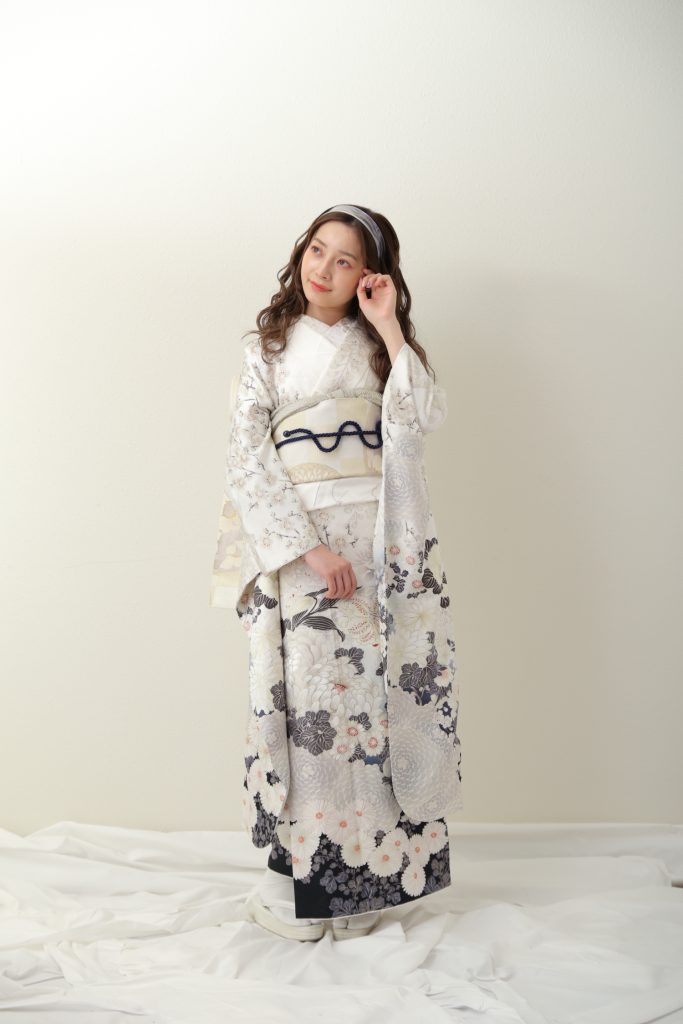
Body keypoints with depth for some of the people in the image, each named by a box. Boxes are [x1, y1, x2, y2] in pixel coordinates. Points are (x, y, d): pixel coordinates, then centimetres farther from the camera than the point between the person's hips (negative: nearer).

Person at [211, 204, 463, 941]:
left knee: (387, 693, 1)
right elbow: (247, 458, -3)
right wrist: (308, 546, -14)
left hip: (386, 541, 2)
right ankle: (302, 885, 10)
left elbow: (427, 418, -4)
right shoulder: (268, 348, 8)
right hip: (300, 541, -2)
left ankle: (369, 878, 15)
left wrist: (390, 329, -5)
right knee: (310, 700, -4)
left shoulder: (381, 346, 14)